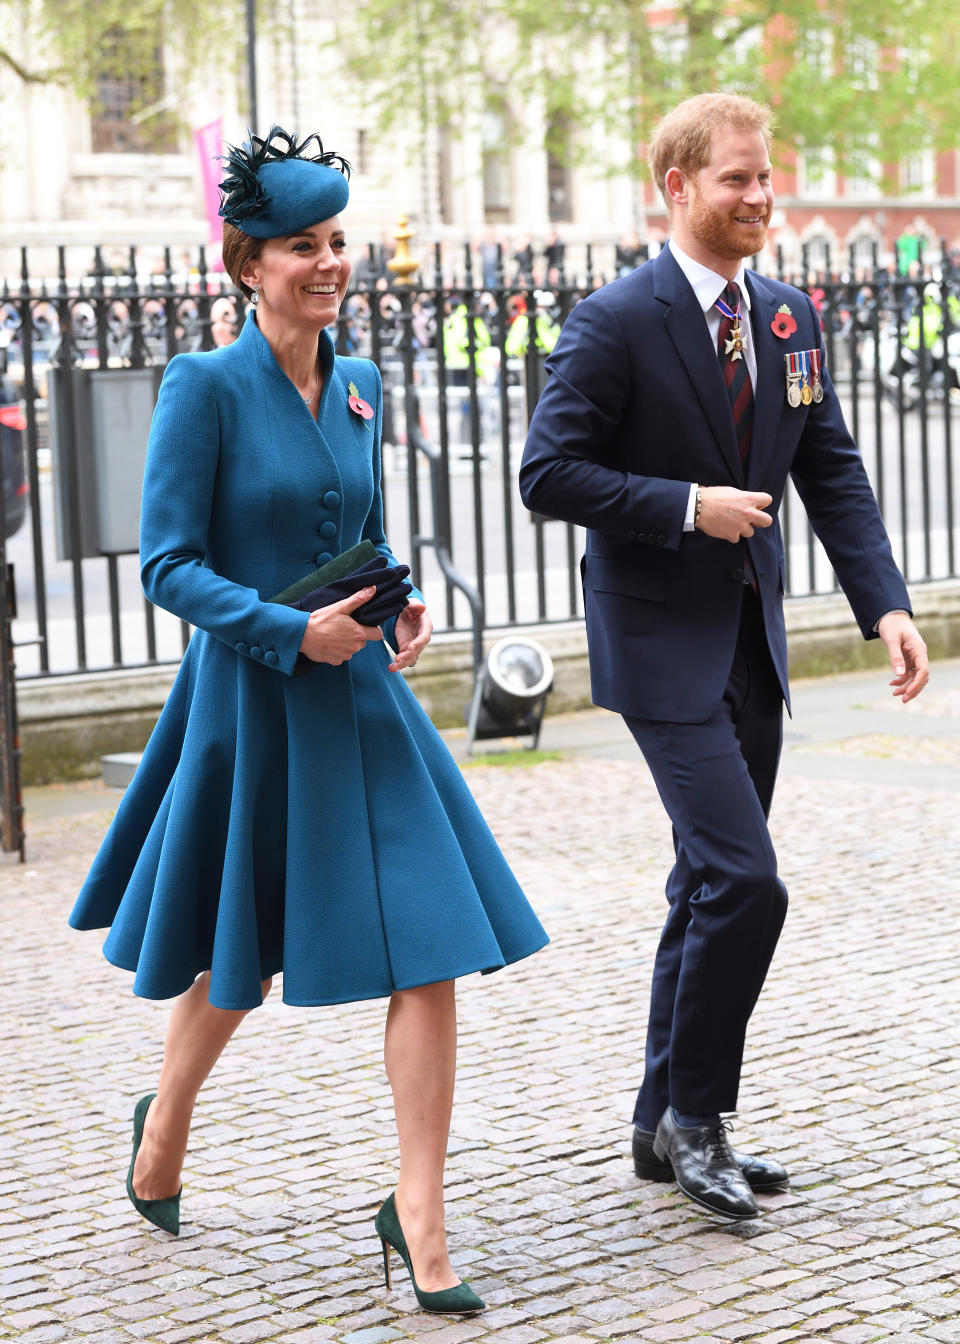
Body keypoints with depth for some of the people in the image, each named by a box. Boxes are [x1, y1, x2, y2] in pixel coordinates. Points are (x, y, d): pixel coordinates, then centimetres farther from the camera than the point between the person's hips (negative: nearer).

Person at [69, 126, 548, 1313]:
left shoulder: (358, 385, 7)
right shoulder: (205, 385, -11)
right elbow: (168, 564, -13)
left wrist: (401, 608, 0)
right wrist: (292, 633, -22)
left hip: (361, 704, 5)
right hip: (251, 709, -4)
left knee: (432, 945, -6)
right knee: (238, 959, 14)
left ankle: (418, 1214, 2)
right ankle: (163, 1127, 44)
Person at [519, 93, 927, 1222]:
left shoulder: (789, 320, 7)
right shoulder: (615, 323, -13)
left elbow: (833, 473, 7)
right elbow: (548, 473, -15)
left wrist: (886, 606, -4)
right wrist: (688, 506, -20)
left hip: (752, 642, 7)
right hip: (663, 644, -7)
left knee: (712, 886, 12)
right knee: (744, 880, -14)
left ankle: (666, 1124, 24)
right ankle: (693, 1115, 4)